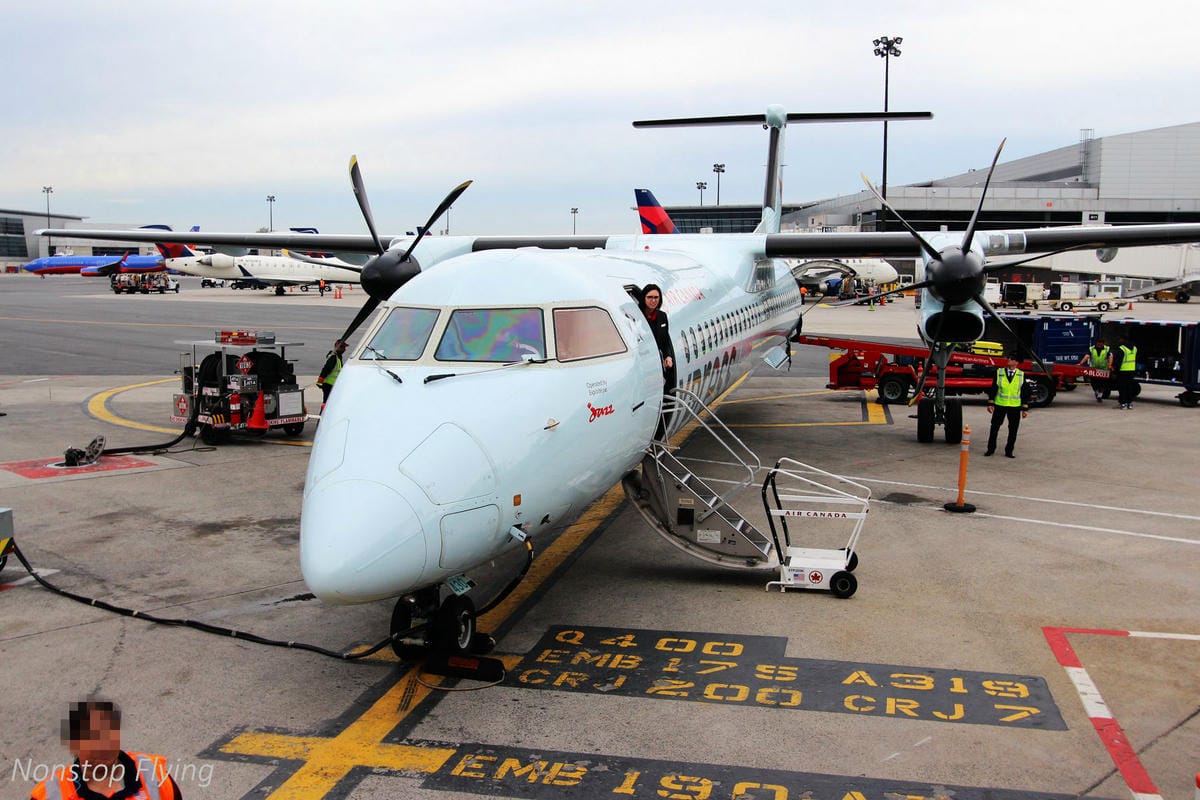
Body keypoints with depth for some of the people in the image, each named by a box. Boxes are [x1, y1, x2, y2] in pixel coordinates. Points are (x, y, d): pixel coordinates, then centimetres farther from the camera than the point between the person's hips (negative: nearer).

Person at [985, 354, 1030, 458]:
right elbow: (993, 388, 3)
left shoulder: (1022, 375, 2)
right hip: (1000, 405, 0)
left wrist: (1025, 408, 0)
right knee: (994, 427, 5)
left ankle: (1009, 451, 15)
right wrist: (990, 403, -3)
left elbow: (1025, 393, 4)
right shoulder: (999, 372, 2)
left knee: (1013, 430, 4)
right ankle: (990, 449, 17)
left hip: (1015, 407, 0)